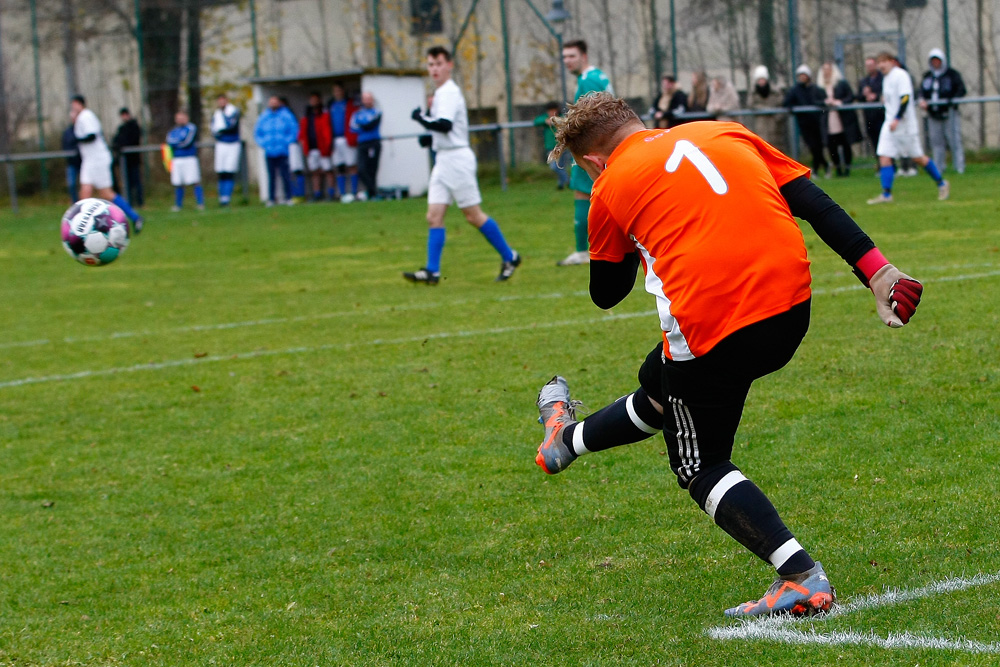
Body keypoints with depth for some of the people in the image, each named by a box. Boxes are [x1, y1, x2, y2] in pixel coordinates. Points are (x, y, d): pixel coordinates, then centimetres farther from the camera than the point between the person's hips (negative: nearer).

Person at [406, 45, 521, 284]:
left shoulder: (449, 92, -14)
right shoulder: (440, 92, 17)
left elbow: (445, 125, -27)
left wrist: (420, 117, -17)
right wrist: (430, 137, 16)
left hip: (457, 159, -9)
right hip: (443, 159, 9)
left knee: (473, 215, -3)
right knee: (434, 216, 0)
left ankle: (509, 257, 8)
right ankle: (432, 271, -4)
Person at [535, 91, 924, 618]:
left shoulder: (611, 187, 8)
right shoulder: (726, 134, 18)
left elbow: (606, 294, 20)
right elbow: (814, 203, 9)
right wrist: (875, 269, 5)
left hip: (708, 325, -6)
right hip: (791, 309, 6)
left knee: (702, 469, 12)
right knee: (660, 388, 30)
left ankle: (802, 577, -4)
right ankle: (569, 439, 56)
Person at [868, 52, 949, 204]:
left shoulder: (901, 75, -13)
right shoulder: (886, 78, 14)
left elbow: (905, 98, -21)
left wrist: (897, 119, -26)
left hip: (904, 124, -8)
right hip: (890, 123, 8)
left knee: (917, 157, 1)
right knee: (884, 157, -5)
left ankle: (942, 184, 18)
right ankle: (886, 194, -6)